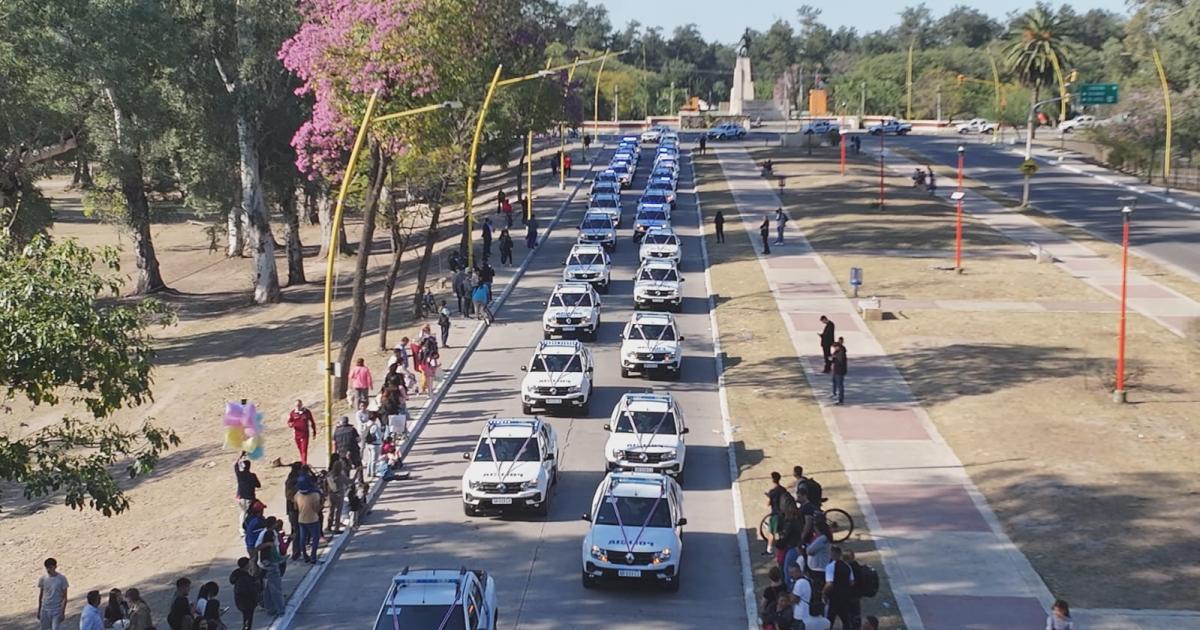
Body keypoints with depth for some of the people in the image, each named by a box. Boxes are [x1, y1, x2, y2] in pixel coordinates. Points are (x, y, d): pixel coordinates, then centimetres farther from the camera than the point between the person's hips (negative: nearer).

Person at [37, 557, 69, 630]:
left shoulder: (62, 579, -12)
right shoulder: (42, 579, -2)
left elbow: (65, 597, -8)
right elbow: (40, 595, 8)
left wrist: (63, 612, -12)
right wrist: (39, 610, 9)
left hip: (57, 611, -4)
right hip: (45, 610, 4)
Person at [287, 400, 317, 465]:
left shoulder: (307, 412, 1)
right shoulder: (293, 413, 3)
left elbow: (312, 422, 11)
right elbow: (289, 422, 4)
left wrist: (314, 432, 13)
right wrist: (291, 424, -21)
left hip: (305, 434, -2)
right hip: (296, 434, 2)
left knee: (304, 449, -12)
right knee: (300, 449, 10)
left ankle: (304, 463, -16)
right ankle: (302, 462, 23)